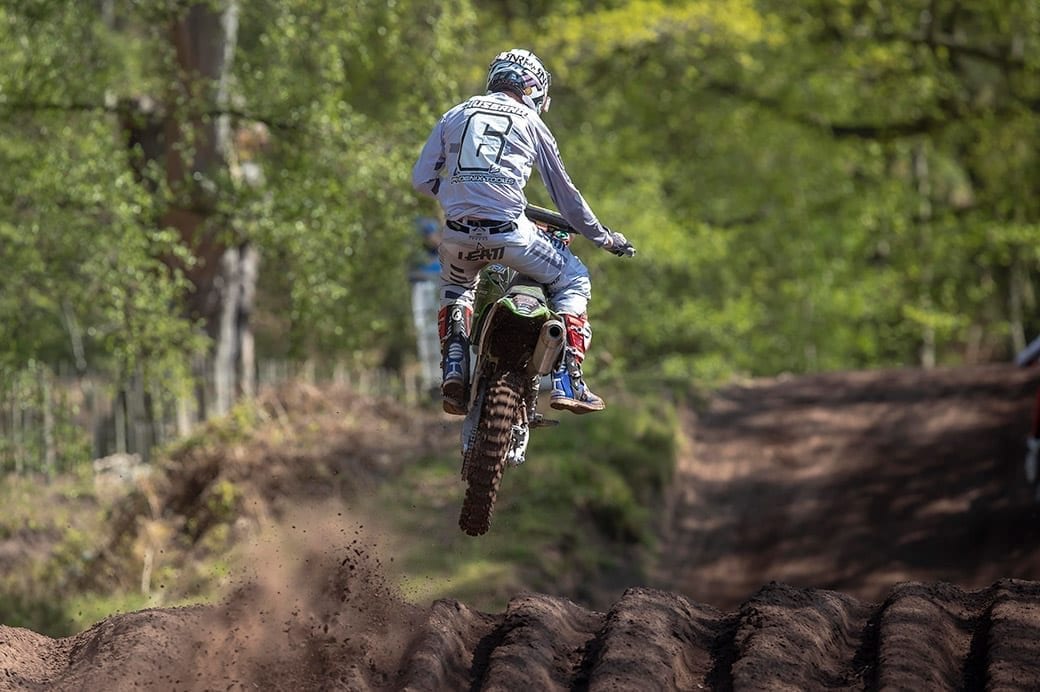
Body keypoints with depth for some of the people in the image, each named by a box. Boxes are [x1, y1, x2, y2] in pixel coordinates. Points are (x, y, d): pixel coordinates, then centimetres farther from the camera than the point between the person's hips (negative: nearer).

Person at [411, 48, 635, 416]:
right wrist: (602, 236, 28)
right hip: (509, 232, -3)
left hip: (459, 235, 3)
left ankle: (453, 371, 14)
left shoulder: (455, 116, 19)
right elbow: (563, 190, 17)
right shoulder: (531, 123, 13)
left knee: (455, 286, 35)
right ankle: (566, 383, 4)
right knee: (573, 281, 18)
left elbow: (421, 179, 14)